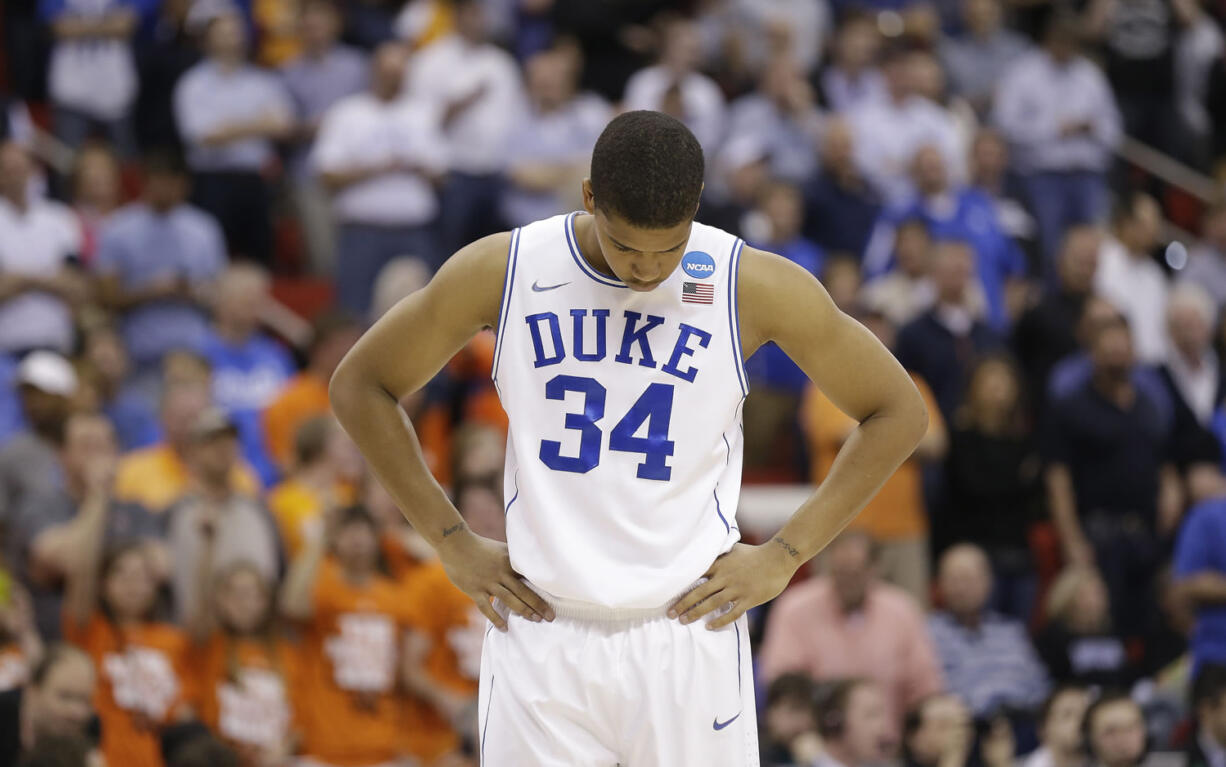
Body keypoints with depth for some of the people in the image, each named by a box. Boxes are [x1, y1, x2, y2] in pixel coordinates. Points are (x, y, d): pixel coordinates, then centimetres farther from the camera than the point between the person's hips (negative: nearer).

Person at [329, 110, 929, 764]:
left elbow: (898, 413, 5)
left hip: (687, 631, -1)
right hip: (541, 634, 1)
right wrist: (452, 544, 4)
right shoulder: (501, 272, -4)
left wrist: (783, 556, -1)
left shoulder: (755, 287, -6)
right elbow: (358, 386, 9)